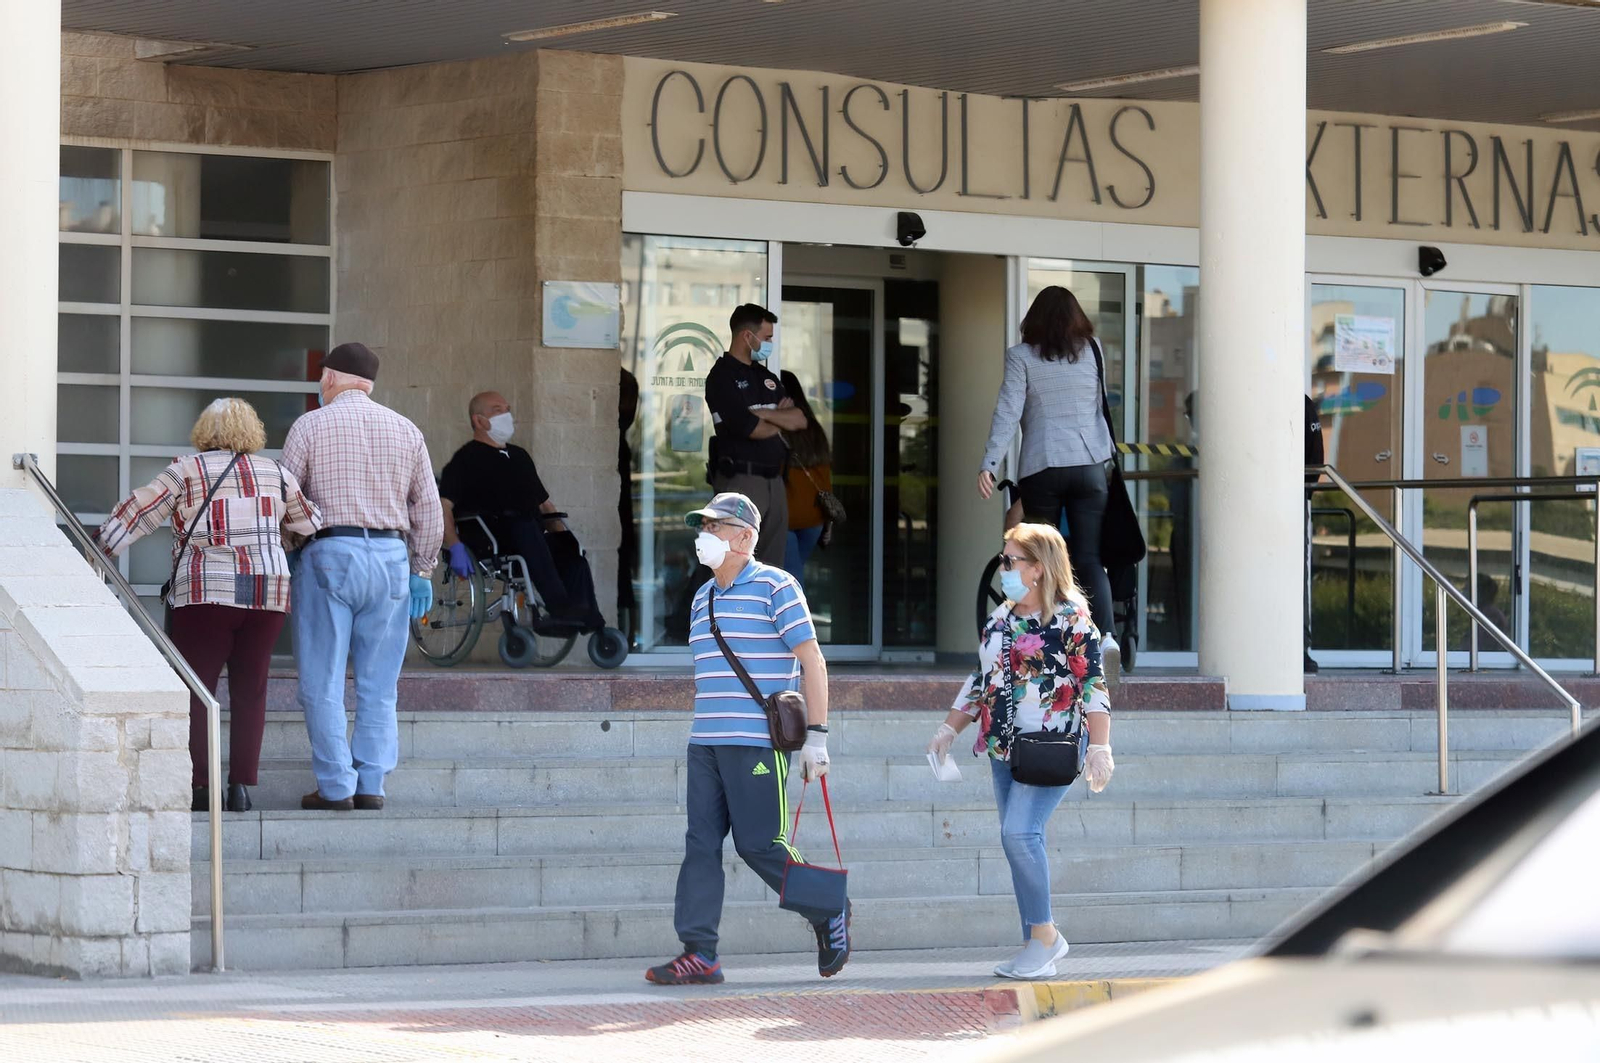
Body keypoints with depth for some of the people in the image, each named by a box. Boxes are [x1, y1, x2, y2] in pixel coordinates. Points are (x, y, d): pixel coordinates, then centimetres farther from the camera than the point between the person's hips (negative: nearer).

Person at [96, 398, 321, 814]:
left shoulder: (187, 472, 2)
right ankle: (241, 785, 1)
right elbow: (310, 523, 20)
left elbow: (137, 514, 1)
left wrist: (98, 549, 9)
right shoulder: (275, 475, 11)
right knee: (250, 690, 7)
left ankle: (198, 786, -3)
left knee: (196, 691, 2)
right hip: (267, 593, 3)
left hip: (204, 594, -3)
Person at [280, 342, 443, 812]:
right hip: (390, 557, 3)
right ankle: (371, 784, 5)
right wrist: (421, 572, 16)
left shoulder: (311, 425, 1)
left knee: (323, 681, 0)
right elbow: (428, 509, 11)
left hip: (328, 556, -3)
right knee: (378, 684, 8)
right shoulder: (405, 431, 11)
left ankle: (336, 786, -3)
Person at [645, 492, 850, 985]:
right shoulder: (704, 597, 18)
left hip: (757, 742, -7)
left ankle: (830, 914, 16)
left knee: (759, 844, -6)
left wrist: (816, 735, -12)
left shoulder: (775, 588, -4)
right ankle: (699, 954, -2)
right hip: (705, 742, 7)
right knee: (701, 844, -1)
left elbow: (813, 662, -6)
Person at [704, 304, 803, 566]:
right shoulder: (722, 377, -7)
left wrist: (764, 413, -7)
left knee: (771, 564, 7)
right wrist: (782, 419, 5)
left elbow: (800, 421, 10)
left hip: (774, 480, 8)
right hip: (740, 478, -8)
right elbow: (752, 429, -15)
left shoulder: (765, 377, 17)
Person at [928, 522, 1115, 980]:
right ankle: (1039, 942, 13)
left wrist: (1099, 747, -18)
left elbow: (1092, 685, -12)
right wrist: (950, 728, 18)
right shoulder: (1001, 618, 15)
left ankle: (1043, 932, -8)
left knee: (1020, 831, -20)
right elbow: (981, 680, 23)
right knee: (1016, 842, 6)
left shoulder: (1071, 618, -7)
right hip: (1003, 748, 8)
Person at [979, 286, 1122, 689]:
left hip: (1041, 468, -2)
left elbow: (1008, 411, -8)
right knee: (1089, 558, -1)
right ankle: (1106, 636, -21)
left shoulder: (1022, 357, -1)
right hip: (1090, 464, 2)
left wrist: (989, 464, -11)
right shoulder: (1093, 350, 7)